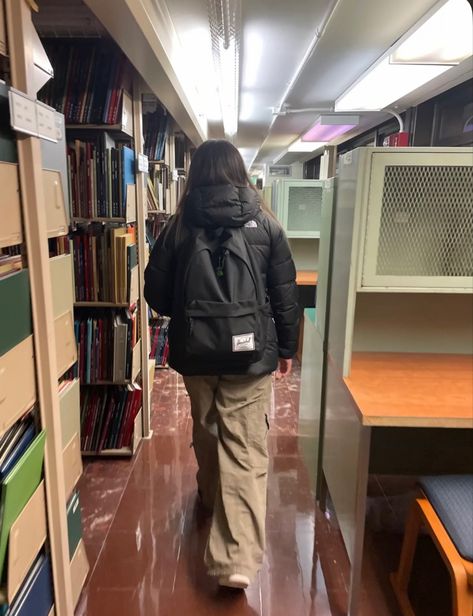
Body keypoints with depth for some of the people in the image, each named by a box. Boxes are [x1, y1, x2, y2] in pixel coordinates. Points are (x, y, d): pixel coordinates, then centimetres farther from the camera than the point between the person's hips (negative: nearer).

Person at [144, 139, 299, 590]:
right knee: (245, 450, 3)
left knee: (205, 432, 24)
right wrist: (287, 347, 11)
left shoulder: (179, 225, -3)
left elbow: (156, 293, 1)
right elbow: (285, 295, -1)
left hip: (194, 354, 2)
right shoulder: (265, 224, -3)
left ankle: (211, 498, 49)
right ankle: (237, 558, 3)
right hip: (251, 355, -1)